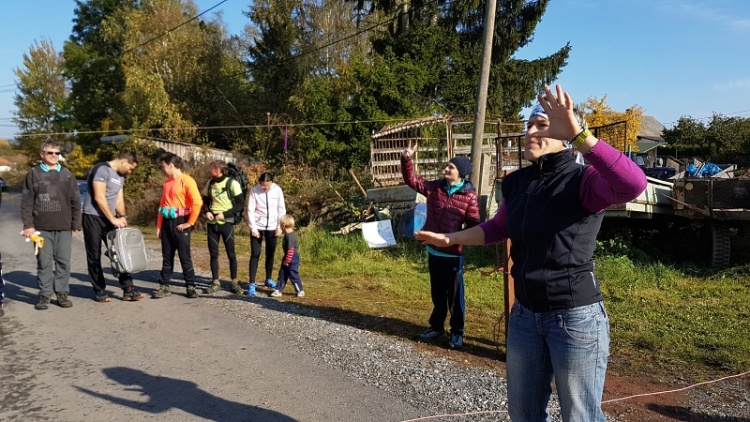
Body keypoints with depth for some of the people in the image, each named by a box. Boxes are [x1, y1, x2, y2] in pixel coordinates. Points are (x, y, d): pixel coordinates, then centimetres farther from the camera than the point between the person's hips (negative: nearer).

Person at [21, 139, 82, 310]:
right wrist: (28, 225, -5)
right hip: (42, 227, -1)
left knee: (63, 262, 4)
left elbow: (75, 200, 9)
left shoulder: (66, 174, 8)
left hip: (64, 227, 1)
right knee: (44, 262, 2)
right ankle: (45, 294, 11)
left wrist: (76, 224, 5)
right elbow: (26, 201, 1)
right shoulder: (33, 173, 3)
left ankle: (62, 293, 13)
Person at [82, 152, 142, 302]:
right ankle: (99, 291, 11)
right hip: (93, 217, -8)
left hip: (110, 219, 8)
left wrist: (123, 216, -5)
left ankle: (128, 289, 4)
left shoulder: (121, 176, 13)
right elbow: (99, 197, -19)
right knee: (94, 256, 2)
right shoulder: (102, 169, -14)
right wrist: (113, 218, -18)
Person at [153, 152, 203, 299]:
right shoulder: (167, 183, 13)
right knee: (167, 257, 10)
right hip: (167, 223, 7)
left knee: (185, 256, -1)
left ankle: (190, 286, 9)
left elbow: (197, 202, -19)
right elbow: (162, 205, 16)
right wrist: (159, 226, 11)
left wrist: (189, 223, -15)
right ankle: (164, 286, 16)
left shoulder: (187, 181, -10)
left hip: (180, 223, -7)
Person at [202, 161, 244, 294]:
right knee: (213, 254, 6)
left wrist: (225, 214, -16)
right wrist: (206, 211, -3)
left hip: (226, 223, -4)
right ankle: (216, 283, 15)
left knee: (231, 254, 1)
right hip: (212, 223, 4)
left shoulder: (232, 183, -8)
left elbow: (241, 203, -9)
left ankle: (235, 282, 13)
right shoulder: (210, 183, 7)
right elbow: (205, 201, 18)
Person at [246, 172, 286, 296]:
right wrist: (253, 228, -11)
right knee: (255, 254, -3)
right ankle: (252, 283, 1)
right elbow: (250, 210, -8)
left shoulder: (277, 190, -7)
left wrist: (280, 227, -2)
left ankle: (269, 279, 29)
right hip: (258, 227, -2)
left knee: (270, 254, 13)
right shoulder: (254, 190, -12)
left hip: (272, 227, 2)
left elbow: (282, 209, 1)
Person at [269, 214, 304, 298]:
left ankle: (300, 291, 13)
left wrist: (287, 261, -20)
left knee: (293, 275, 0)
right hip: (288, 258, 10)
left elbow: (291, 250, -26)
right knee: (282, 274, 12)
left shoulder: (290, 236, -24)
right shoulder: (290, 234, 7)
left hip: (292, 259, -10)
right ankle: (278, 290, 18)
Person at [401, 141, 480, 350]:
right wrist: (406, 159, -5)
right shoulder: (435, 187, 2)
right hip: (433, 251, 5)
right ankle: (436, 327, 34)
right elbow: (412, 180, 9)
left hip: (453, 254, -5)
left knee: (454, 295, 6)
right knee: (437, 293, 19)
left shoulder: (469, 196, -10)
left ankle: (457, 333, 21)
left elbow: (474, 224, -9)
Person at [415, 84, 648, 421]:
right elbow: (498, 228, 21)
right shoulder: (515, 183, 3)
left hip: (576, 317, -6)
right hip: (524, 315, 7)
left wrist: (578, 133, -41)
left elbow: (633, 184, -37)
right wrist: (451, 238, 15)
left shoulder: (583, 180, -15)